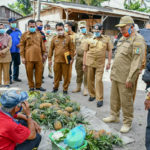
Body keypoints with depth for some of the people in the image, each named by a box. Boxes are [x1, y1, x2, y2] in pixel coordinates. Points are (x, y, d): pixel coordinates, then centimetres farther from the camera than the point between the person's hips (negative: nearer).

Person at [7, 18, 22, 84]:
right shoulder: (8, 32, -3)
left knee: (17, 64, 12)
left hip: (17, 50, 5)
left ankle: (15, 77, 25)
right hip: (10, 51, -5)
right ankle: (9, 78, 5)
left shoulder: (18, 31, 11)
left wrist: (20, 44, -4)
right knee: (9, 65, -3)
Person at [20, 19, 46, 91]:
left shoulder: (39, 34, 12)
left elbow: (42, 45, 17)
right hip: (28, 57, -2)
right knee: (29, 72, 4)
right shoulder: (24, 34, 4)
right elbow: (21, 46, 3)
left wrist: (43, 54, 15)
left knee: (39, 71, 5)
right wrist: (22, 57, -3)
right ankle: (31, 86, 18)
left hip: (38, 57, 2)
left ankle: (38, 86, 19)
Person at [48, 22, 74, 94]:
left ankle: (65, 89, 18)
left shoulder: (68, 38, 2)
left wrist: (72, 58, -3)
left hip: (65, 60, -1)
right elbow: (51, 49, 10)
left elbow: (71, 49, 3)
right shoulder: (54, 38, 7)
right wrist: (49, 59, 7)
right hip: (56, 60, 2)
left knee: (66, 75, 4)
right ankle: (55, 87, 28)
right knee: (56, 75, 11)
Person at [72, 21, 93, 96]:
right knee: (79, 73, 13)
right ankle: (78, 87, 26)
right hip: (78, 57, 5)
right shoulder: (77, 36, 13)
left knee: (86, 74, 0)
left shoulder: (90, 35, -1)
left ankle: (86, 89, 10)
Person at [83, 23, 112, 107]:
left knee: (99, 80, -8)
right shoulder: (90, 40, 6)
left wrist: (109, 63, 0)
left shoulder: (106, 39, 4)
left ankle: (100, 99, 1)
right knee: (90, 80, 9)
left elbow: (110, 51, 5)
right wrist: (84, 63, 5)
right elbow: (85, 51, 8)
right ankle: (92, 95, 29)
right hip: (90, 63, 2)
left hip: (100, 64, -2)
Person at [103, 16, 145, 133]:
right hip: (116, 75, 9)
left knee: (126, 101, 1)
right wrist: (113, 72, 19)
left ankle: (127, 123, 16)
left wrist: (130, 79, -21)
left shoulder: (137, 39, -12)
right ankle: (114, 116, 35)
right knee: (114, 98, 17)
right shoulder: (123, 38, 17)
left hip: (125, 78, -8)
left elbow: (137, 62, -19)